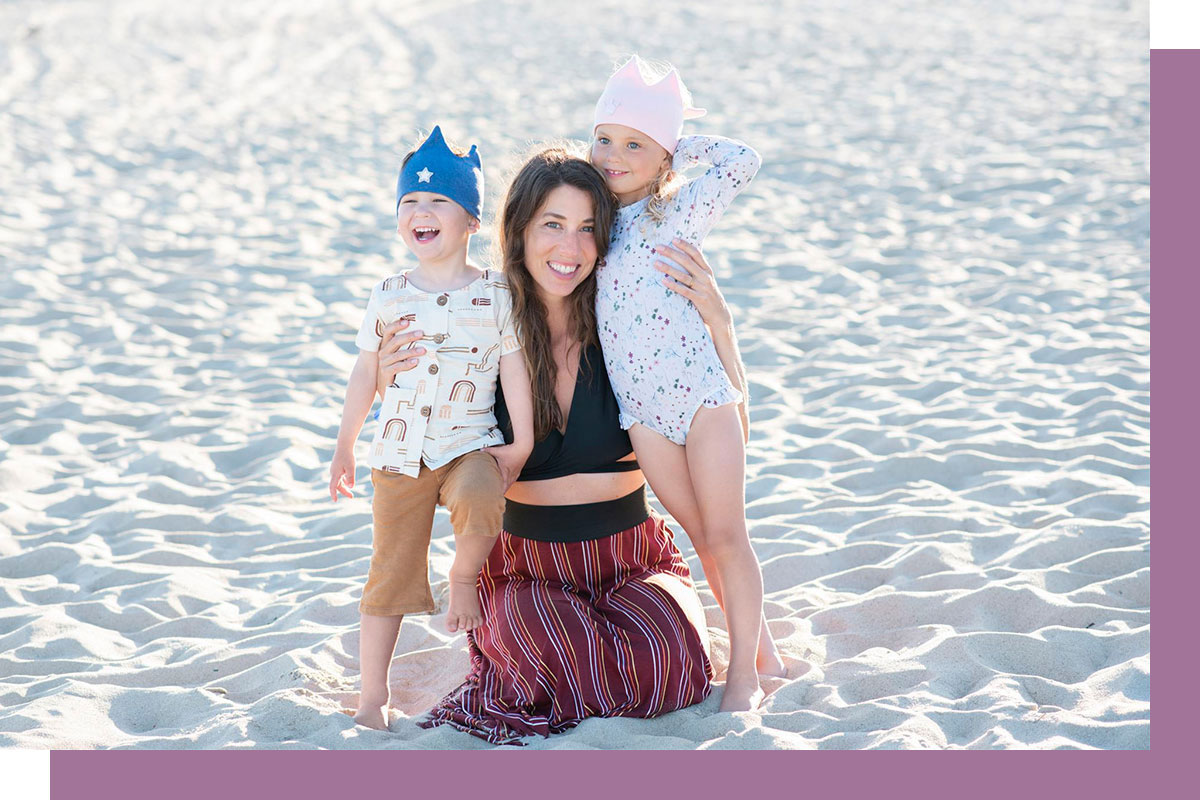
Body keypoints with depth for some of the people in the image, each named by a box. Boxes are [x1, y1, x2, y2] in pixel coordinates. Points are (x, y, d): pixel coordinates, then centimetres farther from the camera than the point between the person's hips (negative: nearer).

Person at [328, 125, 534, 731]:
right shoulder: (388, 296, 5)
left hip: (472, 445, -2)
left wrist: (521, 444, -2)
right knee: (389, 573, 5)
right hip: (399, 454, 2)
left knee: (478, 496, -36)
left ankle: (465, 574, -4)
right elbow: (365, 374, 11)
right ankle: (372, 695, 15)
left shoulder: (496, 294, -2)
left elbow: (515, 369, 0)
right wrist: (344, 448, 12)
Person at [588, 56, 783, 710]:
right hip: (643, 412, 5)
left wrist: (677, 146, -3)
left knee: (726, 535, 1)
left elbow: (742, 160, -12)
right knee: (701, 536, 12)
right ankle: (759, 649, 24)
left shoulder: (678, 212, -4)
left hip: (705, 394, -5)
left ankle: (745, 671, 10)